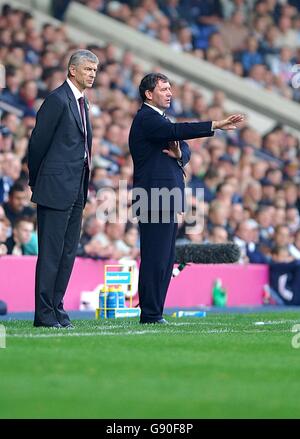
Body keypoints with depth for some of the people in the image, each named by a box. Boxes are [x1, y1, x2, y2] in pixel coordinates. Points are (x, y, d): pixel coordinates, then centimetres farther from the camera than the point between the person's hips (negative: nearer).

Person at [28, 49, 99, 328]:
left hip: (75, 190, 9)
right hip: (56, 189, -9)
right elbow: (38, 141, -10)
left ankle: (56, 309, 15)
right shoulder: (58, 99, -11)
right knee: (50, 253, -6)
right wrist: (35, 180, -1)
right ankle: (44, 314, -3)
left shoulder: (81, 101, 17)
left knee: (68, 253, 10)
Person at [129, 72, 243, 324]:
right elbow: (177, 131, -25)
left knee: (165, 259, 9)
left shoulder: (158, 119, 23)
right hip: (154, 200, -10)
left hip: (167, 199, 10)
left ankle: (155, 312, 12)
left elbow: (185, 150, 19)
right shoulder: (145, 119, -9)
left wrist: (179, 154, -6)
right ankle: (150, 315, -7)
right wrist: (216, 125, -28)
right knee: (155, 258, -9)